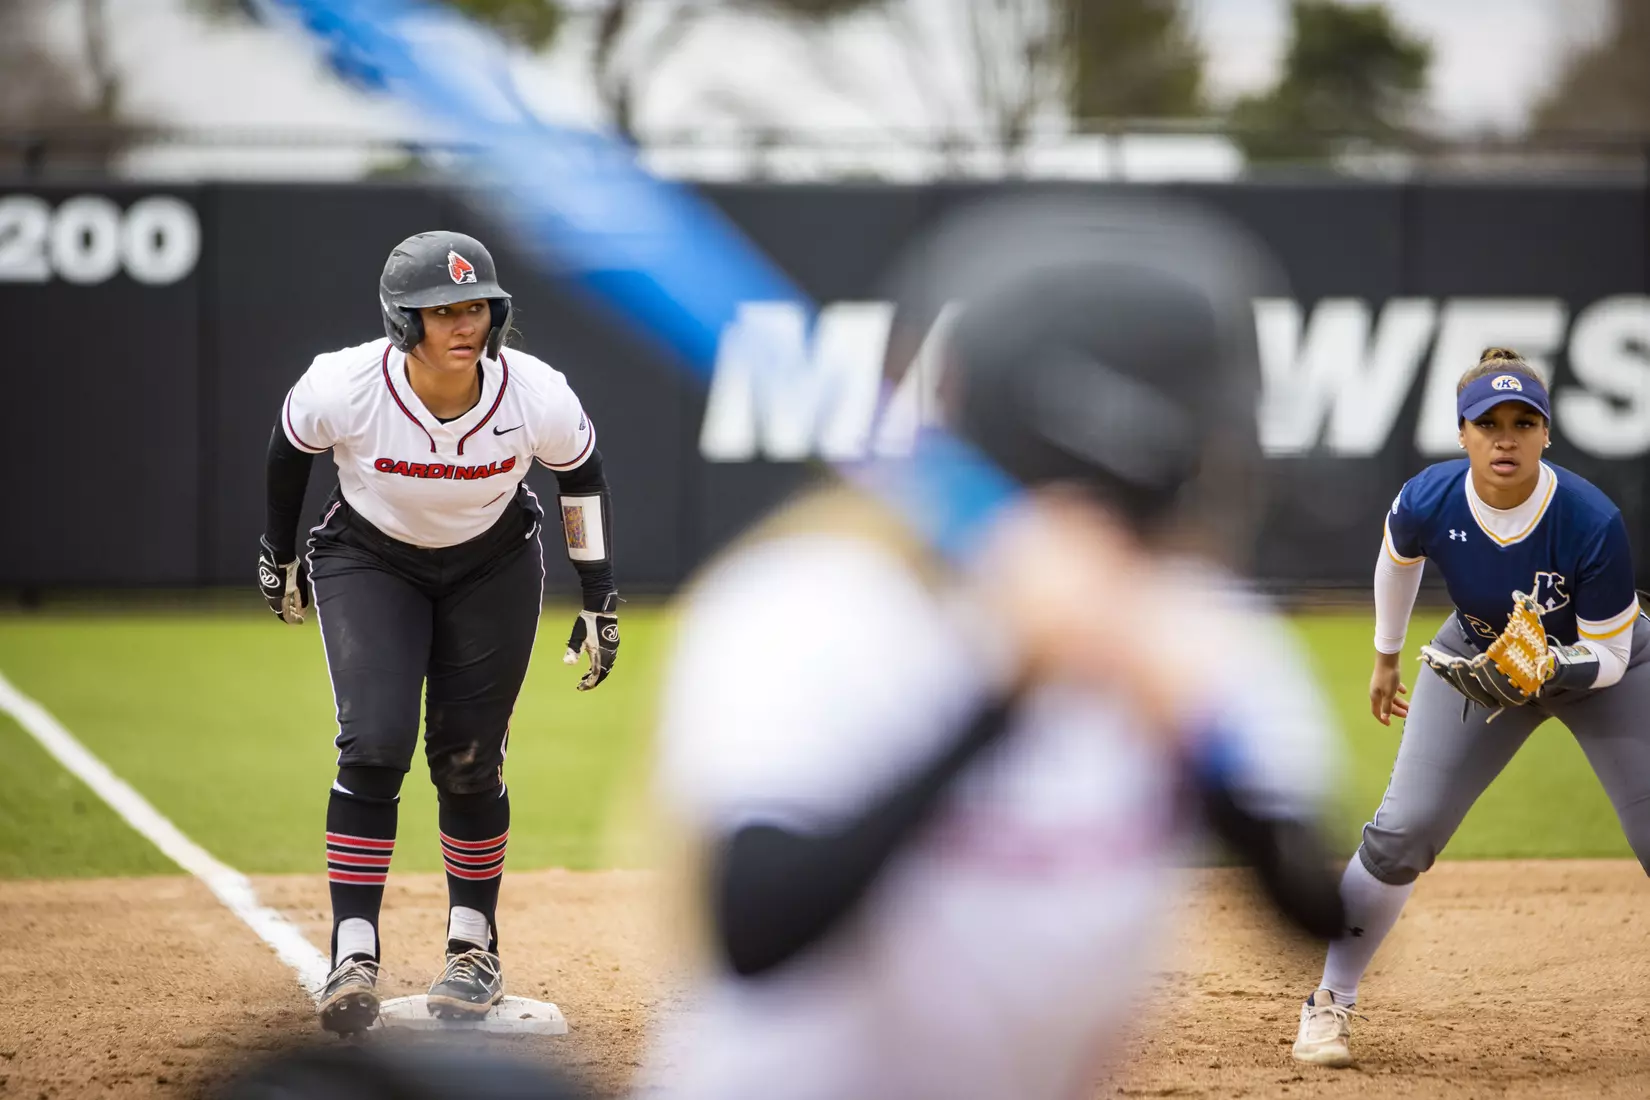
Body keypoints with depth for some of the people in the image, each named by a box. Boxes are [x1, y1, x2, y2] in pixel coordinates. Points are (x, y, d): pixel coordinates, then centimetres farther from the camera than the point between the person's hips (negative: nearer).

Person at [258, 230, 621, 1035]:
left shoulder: (536, 397, -28)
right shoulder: (344, 387, -30)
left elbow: (581, 473, -6)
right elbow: (290, 446, -7)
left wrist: (600, 600, -1)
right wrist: (278, 553, 6)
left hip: (494, 567, 1)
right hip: (368, 561, -1)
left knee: (467, 760, 1)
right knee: (374, 745, -17)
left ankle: (474, 948, 20)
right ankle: (354, 955, -12)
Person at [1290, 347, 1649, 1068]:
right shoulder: (1427, 503, -26)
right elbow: (1398, 560, 1)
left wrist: (1548, 670, -41)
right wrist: (1386, 658, 13)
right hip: (1480, 658, 2)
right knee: (1401, 834, -7)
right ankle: (1329, 1003, 9)